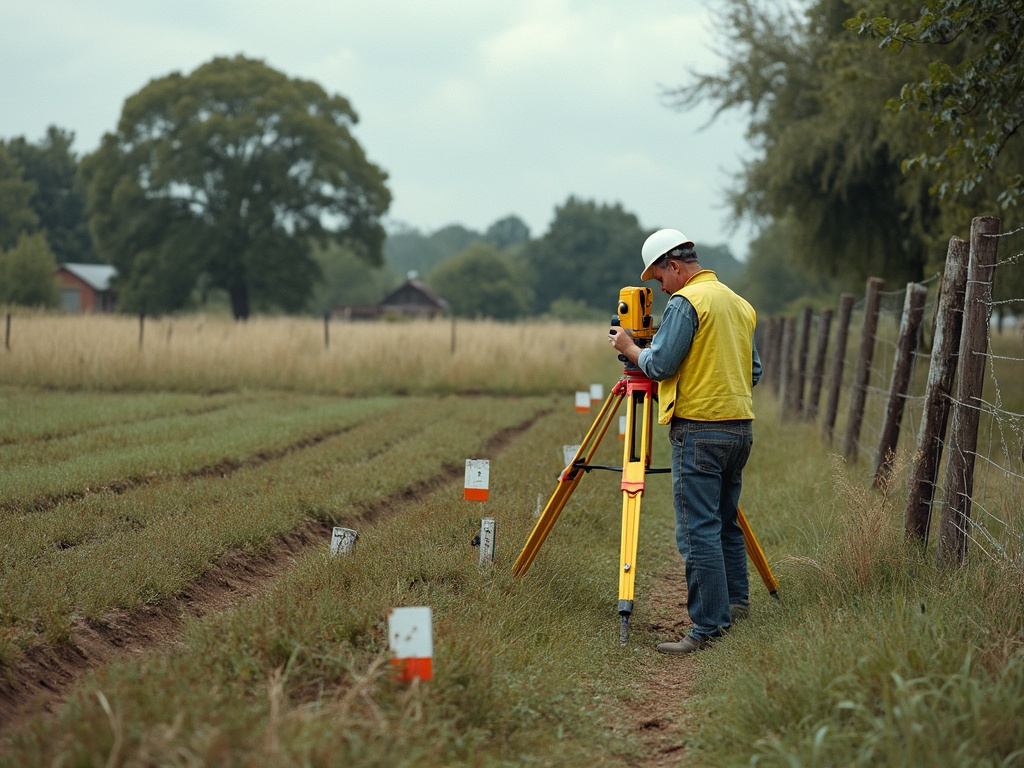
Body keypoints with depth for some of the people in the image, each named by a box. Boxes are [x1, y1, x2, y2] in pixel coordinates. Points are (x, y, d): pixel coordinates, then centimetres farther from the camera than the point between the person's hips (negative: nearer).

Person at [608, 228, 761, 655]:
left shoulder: (686, 302, -11)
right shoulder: (741, 304, 16)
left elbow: (659, 365, -13)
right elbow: (754, 370, 20)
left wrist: (630, 348, 4)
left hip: (699, 430, -9)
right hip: (741, 427, 9)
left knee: (698, 531, -9)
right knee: (726, 522, 20)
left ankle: (708, 628, -11)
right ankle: (734, 603, 28)